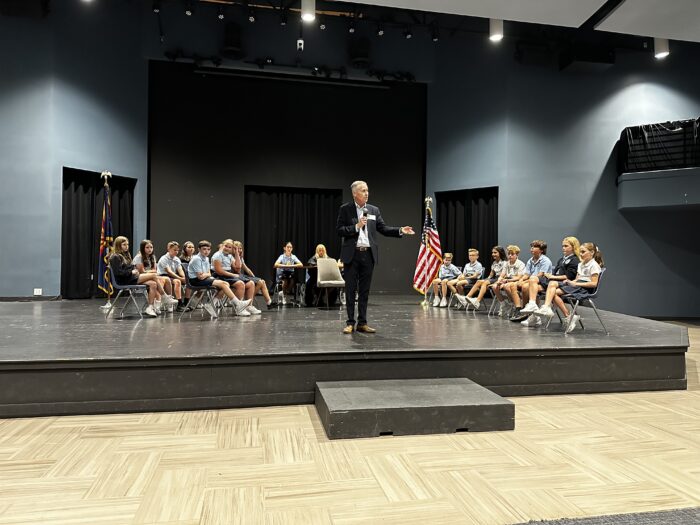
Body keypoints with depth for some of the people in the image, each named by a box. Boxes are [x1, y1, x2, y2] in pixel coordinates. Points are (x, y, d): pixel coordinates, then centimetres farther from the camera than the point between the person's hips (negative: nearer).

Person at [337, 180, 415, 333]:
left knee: (365, 290, 7)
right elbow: (339, 230, -4)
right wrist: (357, 226, -13)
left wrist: (400, 230, -5)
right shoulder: (345, 209, 0)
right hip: (351, 254, -3)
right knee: (350, 289, 2)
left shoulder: (374, 210, 11)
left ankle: (362, 323, 14)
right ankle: (350, 322, 10)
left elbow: (383, 228, 7)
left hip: (368, 254, 3)